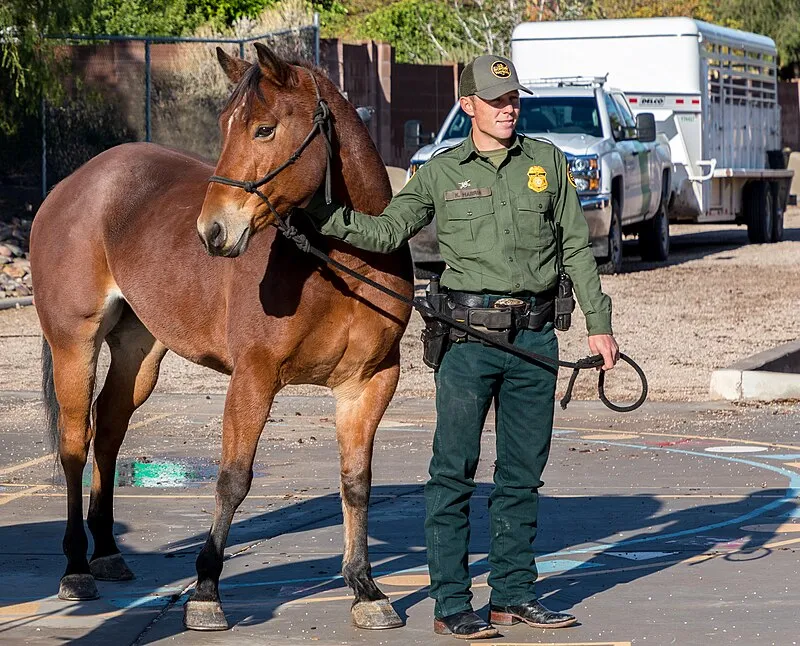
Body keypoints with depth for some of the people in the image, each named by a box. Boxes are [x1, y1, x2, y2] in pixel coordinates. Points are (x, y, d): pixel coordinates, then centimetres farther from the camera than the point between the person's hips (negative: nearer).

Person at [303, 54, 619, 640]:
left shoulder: (548, 162, 9)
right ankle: (452, 604, 2)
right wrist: (321, 214, -15)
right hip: (468, 333, -2)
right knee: (454, 471, -3)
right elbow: (386, 231, -2)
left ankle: (514, 593, 18)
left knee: (523, 472, 9)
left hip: (534, 334, 2)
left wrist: (597, 322, 6)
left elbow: (578, 247, 11)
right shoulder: (442, 173, 5)